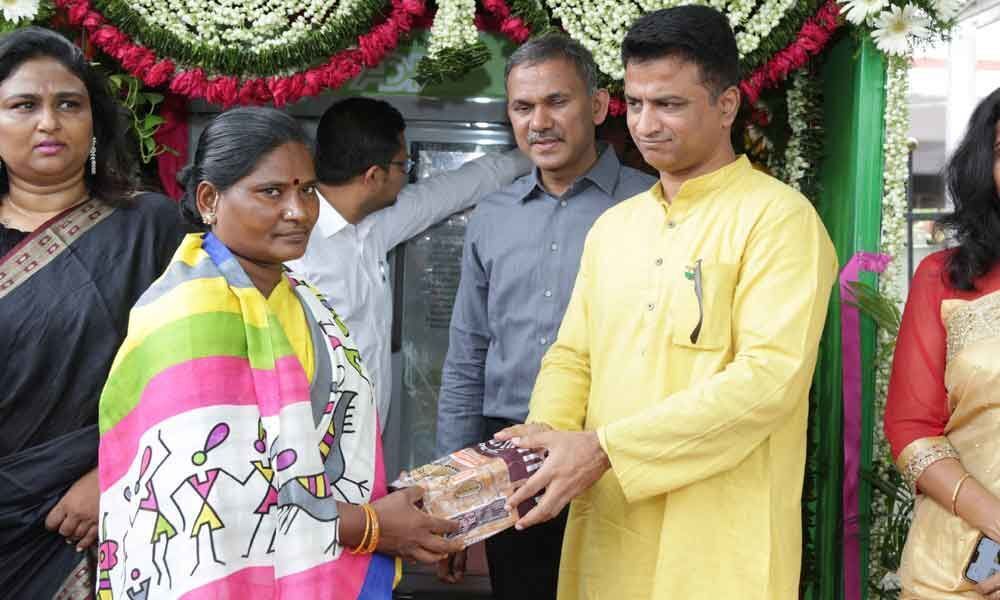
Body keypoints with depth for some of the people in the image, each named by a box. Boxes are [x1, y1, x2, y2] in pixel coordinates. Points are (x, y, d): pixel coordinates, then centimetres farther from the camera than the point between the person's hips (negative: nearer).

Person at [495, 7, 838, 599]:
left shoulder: (779, 217, -9)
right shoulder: (611, 227, 12)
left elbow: (770, 377, -18)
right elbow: (572, 356, 13)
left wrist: (605, 448, -21)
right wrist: (548, 432, -9)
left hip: (718, 548, -5)